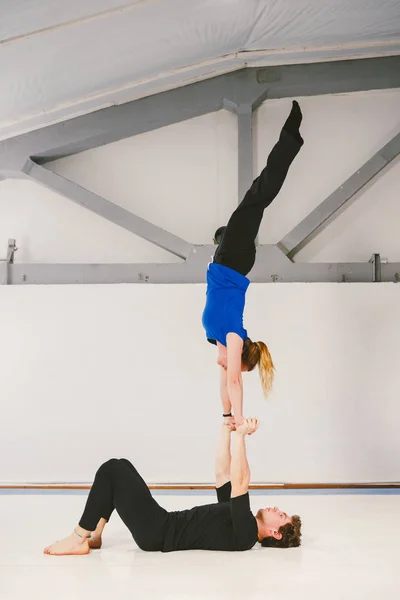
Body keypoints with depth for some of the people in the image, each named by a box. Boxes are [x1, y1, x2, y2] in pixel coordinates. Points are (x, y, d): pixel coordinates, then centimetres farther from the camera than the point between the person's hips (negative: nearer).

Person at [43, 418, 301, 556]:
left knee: (112, 470, -13)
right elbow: (223, 473, 18)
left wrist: (241, 435, -28)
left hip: (155, 533, -9)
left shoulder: (245, 533, -15)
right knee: (119, 466, 9)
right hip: (162, 525, 9)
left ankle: (79, 540, -6)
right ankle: (93, 535, 9)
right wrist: (226, 430, 14)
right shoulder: (239, 522, 14)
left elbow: (239, 482, -28)